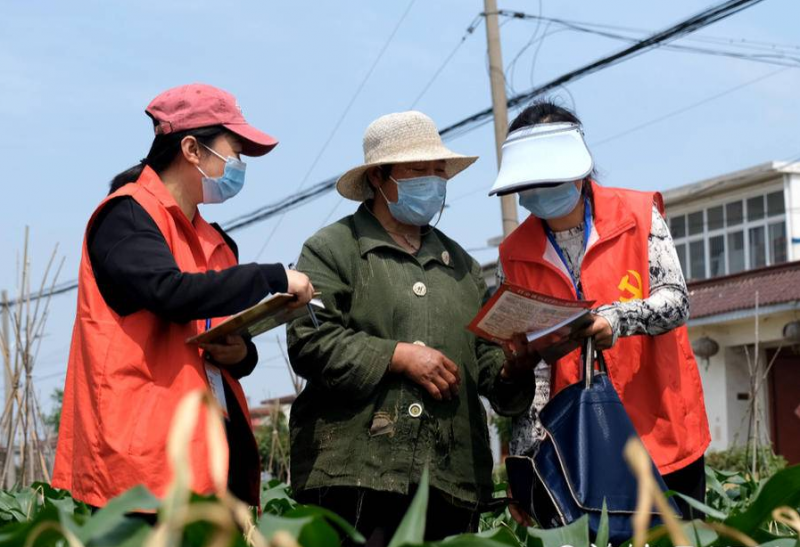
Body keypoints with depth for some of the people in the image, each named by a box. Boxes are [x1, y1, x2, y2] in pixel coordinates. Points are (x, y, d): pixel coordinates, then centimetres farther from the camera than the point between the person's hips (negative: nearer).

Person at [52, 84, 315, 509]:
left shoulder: (213, 241, 21)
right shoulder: (128, 215, -4)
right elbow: (170, 292, -21)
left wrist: (240, 354, 1)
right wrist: (274, 278, -13)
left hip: (217, 442, 8)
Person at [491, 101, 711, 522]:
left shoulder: (639, 215, -2)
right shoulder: (515, 255, 3)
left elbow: (675, 301, -9)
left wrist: (617, 319, -30)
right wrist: (529, 453, -10)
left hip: (663, 434, -1)